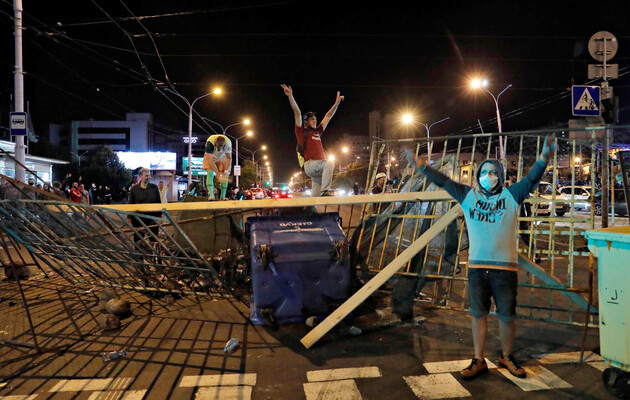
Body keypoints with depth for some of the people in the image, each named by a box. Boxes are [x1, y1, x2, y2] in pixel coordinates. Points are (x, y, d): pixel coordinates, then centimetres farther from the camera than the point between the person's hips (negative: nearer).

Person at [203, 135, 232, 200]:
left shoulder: (228, 143, -32)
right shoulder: (210, 142, -39)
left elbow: (229, 158, -24)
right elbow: (209, 160, -41)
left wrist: (227, 170, -38)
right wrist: (217, 173, -47)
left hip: (222, 158, 3)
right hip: (210, 157, -2)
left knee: (225, 176, -10)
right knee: (210, 173, -23)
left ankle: (222, 196, -5)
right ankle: (211, 195, -29)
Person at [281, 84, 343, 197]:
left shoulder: (317, 132, 25)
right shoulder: (301, 131, 9)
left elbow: (328, 117, 31)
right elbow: (297, 113, -1)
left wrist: (337, 103, 36)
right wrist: (290, 96, -8)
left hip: (319, 166, 6)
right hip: (310, 164, -6)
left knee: (315, 195, 0)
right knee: (330, 163, -31)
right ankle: (325, 191, -37)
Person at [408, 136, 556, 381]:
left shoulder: (511, 196, 3)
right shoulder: (468, 196, 9)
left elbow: (532, 179, -9)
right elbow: (443, 181, 11)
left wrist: (543, 159, -27)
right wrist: (421, 166, 6)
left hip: (505, 268, -1)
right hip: (476, 267, 2)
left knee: (507, 316, 7)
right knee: (478, 314, 9)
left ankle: (506, 357, 29)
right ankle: (478, 361, 20)